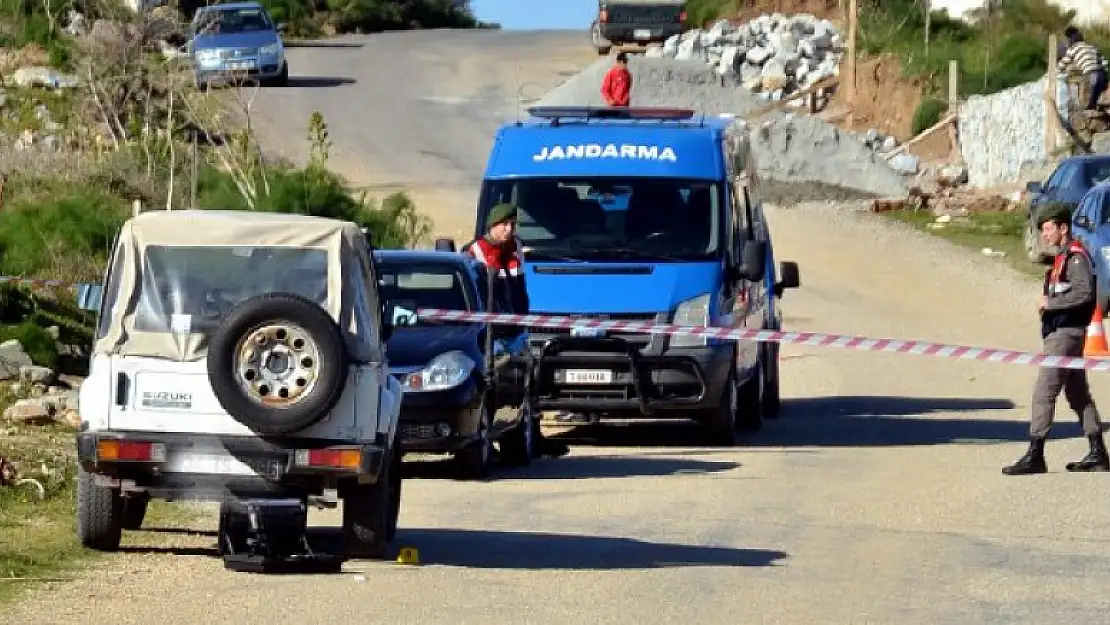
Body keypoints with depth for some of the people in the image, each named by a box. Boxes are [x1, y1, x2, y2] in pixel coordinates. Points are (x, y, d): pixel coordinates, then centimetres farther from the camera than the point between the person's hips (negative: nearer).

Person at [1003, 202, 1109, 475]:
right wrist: (1048, 304, 10)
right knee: (1078, 393, 14)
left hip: (1067, 333, -11)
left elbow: (1085, 292, -26)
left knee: (1044, 392, -12)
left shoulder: (1076, 256, -14)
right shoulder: (1063, 256, 16)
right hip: (1058, 332, 11)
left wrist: (1050, 302, -20)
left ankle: (1035, 455, -12)